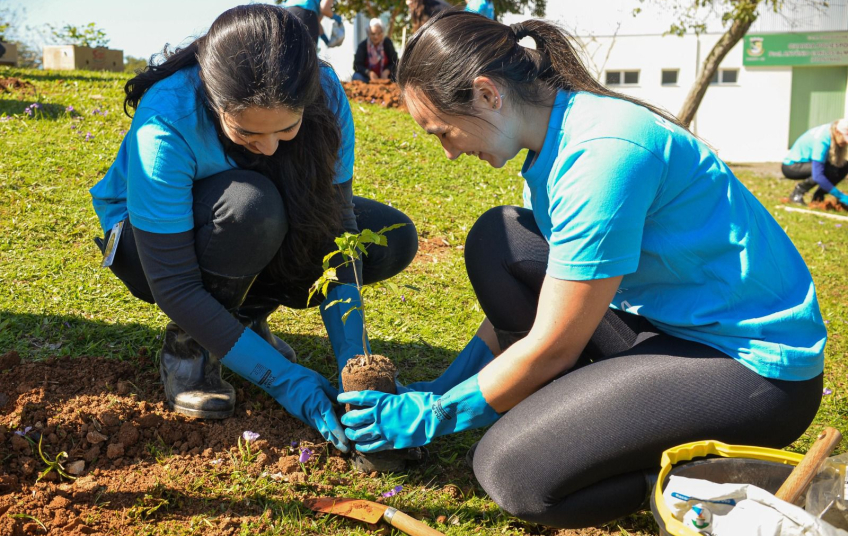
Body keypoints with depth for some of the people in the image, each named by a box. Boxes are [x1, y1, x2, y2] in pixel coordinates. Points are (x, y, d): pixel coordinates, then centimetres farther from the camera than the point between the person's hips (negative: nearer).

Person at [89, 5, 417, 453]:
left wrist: (352, 363, -30)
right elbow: (173, 286, -33)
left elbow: (338, 227, -22)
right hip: (151, 239, -4)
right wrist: (285, 380, -35)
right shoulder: (165, 125, -36)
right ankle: (186, 345, -11)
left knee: (393, 240, -14)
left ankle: (245, 315, 3)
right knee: (249, 206, -38)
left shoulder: (323, 96, -26)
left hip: (266, 230, 5)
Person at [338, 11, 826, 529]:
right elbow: (522, 292, 12)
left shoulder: (601, 154, -26)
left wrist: (433, 416, -9)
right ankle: (588, 407, 5)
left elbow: (552, 348, -20)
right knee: (496, 240, 2)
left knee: (510, 469, -21)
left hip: (758, 369, -9)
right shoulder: (554, 138, 3)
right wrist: (446, 385, 10)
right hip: (666, 321, 9)